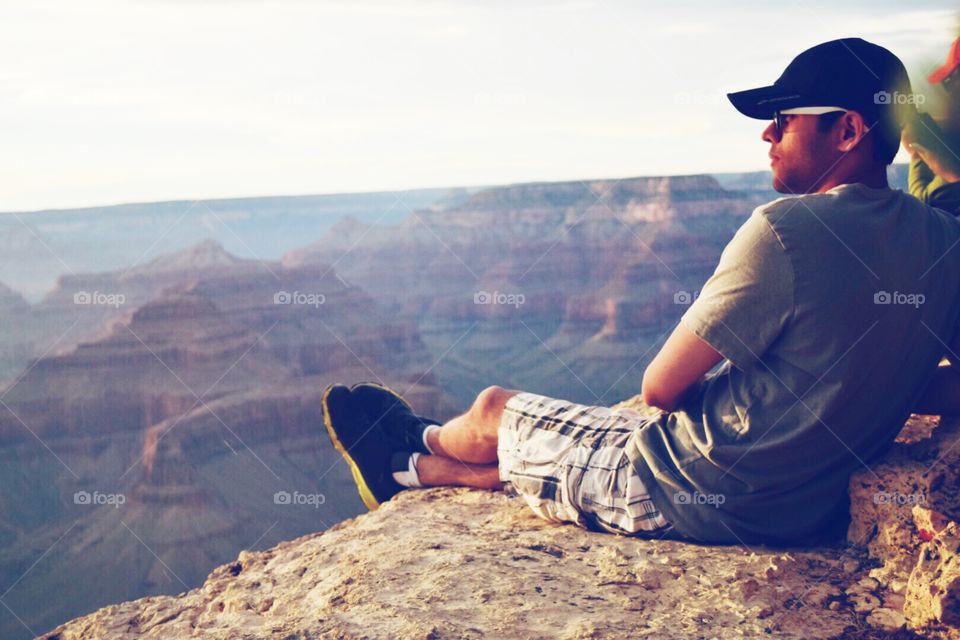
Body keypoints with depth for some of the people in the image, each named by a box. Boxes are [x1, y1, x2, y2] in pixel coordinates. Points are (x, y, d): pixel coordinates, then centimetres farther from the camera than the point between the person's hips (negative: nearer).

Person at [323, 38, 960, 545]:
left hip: (696, 498, -8)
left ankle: (417, 446, 48)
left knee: (494, 410, 15)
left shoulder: (787, 229, -24)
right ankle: (410, 470, 48)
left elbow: (662, 386, -18)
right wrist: (862, 395, 6)